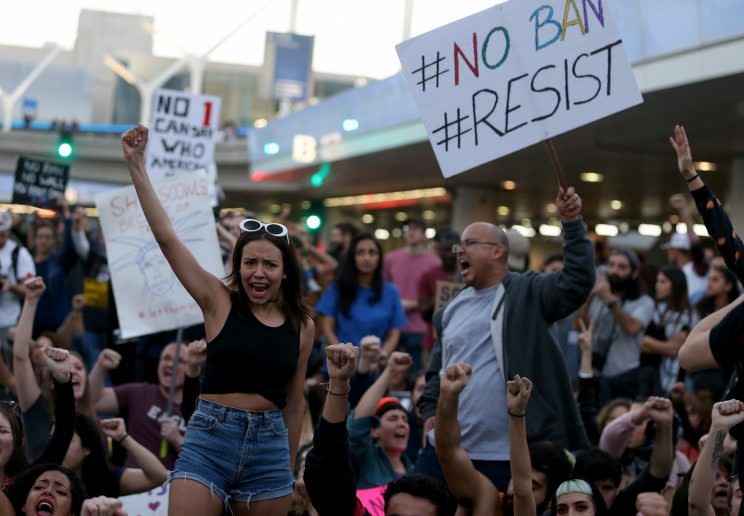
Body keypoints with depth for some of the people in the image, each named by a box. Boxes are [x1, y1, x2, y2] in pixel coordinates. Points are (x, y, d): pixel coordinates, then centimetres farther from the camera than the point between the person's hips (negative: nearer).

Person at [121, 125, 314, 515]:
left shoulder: (302, 326, 6)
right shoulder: (219, 301, 0)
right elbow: (166, 237, -7)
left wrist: (290, 468, 18)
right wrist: (136, 165, -11)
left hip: (270, 446, 2)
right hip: (209, 439, -2)